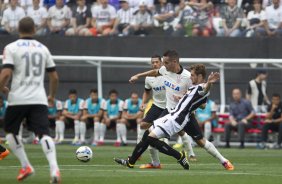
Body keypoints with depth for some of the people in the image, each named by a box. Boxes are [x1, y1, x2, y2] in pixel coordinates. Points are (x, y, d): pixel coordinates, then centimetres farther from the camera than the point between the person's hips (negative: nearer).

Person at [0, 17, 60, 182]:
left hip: (18, 99, -2)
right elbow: (54, 76, 14)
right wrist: (53, 95, 30)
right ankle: (54, 168, -27)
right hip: (39, 99, 2)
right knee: (44, 133, -6)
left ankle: (26, 166, 12)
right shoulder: (43, 48, 11)